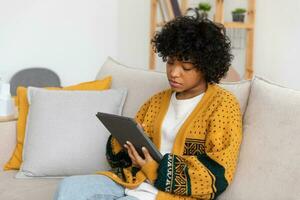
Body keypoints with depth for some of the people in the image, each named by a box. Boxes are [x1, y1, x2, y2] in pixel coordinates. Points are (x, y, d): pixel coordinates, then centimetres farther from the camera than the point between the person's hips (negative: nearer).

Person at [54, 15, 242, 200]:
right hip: (133, 180, 7)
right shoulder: (158, 100, 19)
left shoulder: (223, 104, -2)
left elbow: (216, 176, -12)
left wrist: (157, 169, -18)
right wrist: (130, 143, -5)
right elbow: (118, 149, 19)